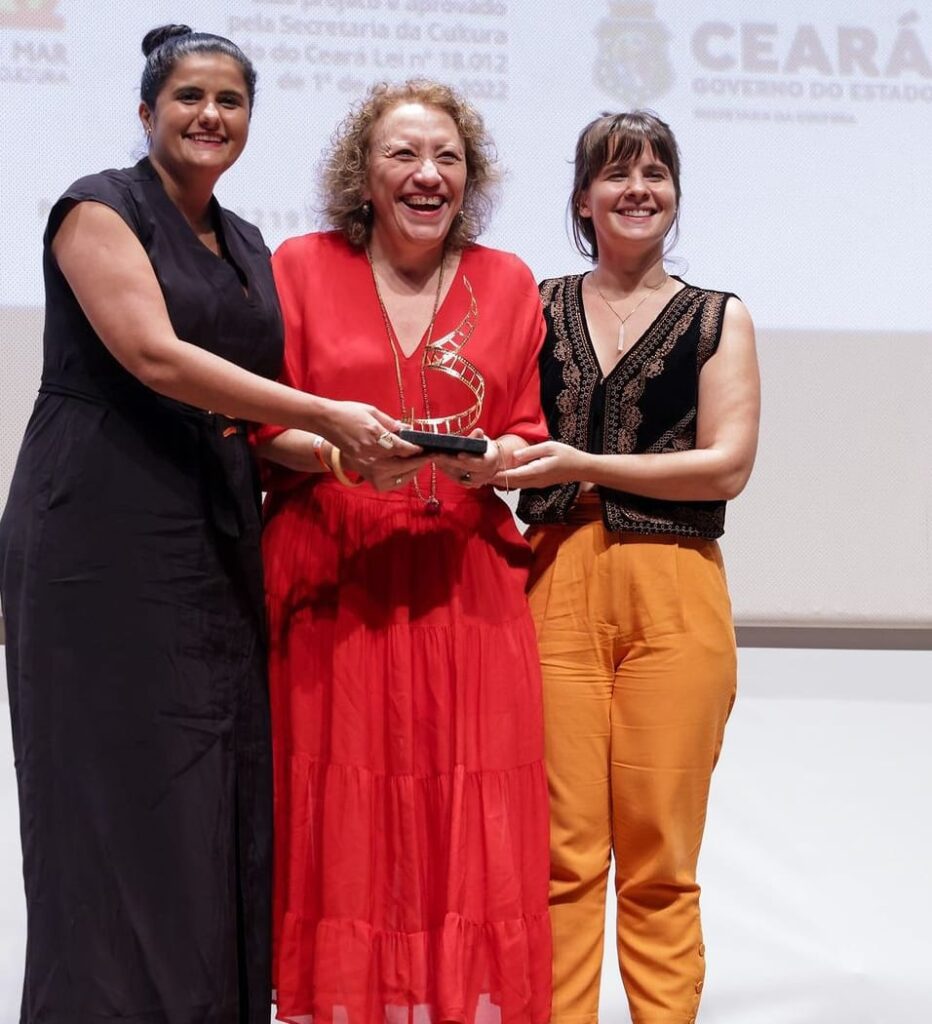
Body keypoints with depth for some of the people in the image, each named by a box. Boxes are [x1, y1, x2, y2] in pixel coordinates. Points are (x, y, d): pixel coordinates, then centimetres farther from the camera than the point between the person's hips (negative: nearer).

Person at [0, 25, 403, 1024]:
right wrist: (326, 416, -17)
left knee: (223, 798, 3)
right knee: (124, 799, -5)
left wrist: (351, 447, 2)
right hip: (102, 538, -7)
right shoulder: (101, 209, -3)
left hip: (216, 544, 7)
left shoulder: (247, 247, 18)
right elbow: (154, 356, -15)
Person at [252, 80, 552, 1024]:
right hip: (329, 577, -1)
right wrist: (342, 452, -15)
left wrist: (491, 457, -10)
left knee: (469, 816, -2)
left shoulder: (508, 283, 11)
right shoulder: (301, 266, 6)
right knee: (339, 813, -2)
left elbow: (529, 435, 13)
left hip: (463, 580, 2)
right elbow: (262, 427, 4)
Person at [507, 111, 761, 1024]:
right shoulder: (534, 307, 15)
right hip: (554, 589, 1)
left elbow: (726, 465, -3)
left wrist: (585, 466, -9)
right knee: (562, 847, -2)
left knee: (660, 855, 0)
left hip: (672, 597, -1)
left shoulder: (718, 319, 9)